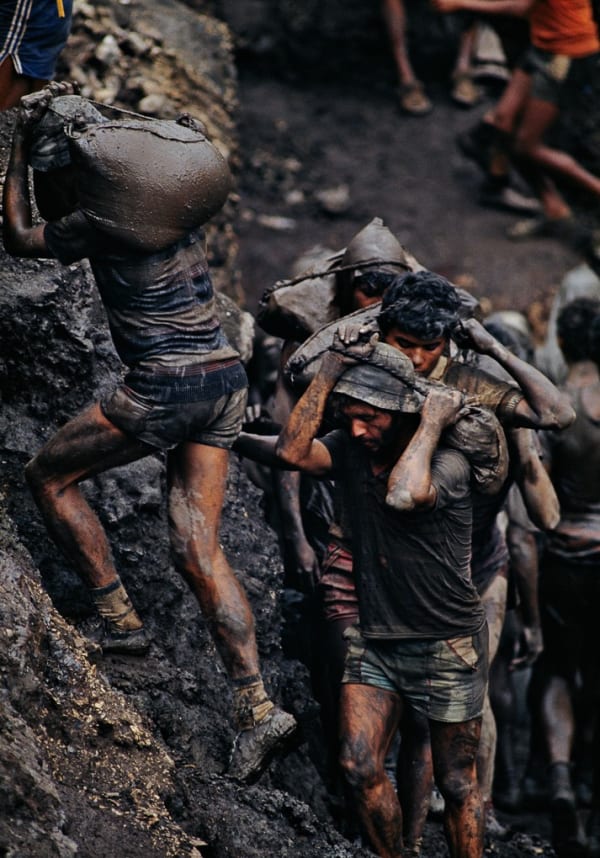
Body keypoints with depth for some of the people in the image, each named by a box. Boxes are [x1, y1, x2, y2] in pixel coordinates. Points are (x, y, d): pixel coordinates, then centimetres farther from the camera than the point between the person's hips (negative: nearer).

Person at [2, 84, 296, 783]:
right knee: (197, 549, 5)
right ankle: (257, 708, -3)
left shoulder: (102, 223, -10)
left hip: (164, 387, -8)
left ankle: (119, 620, 11)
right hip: (225, 383, 8)